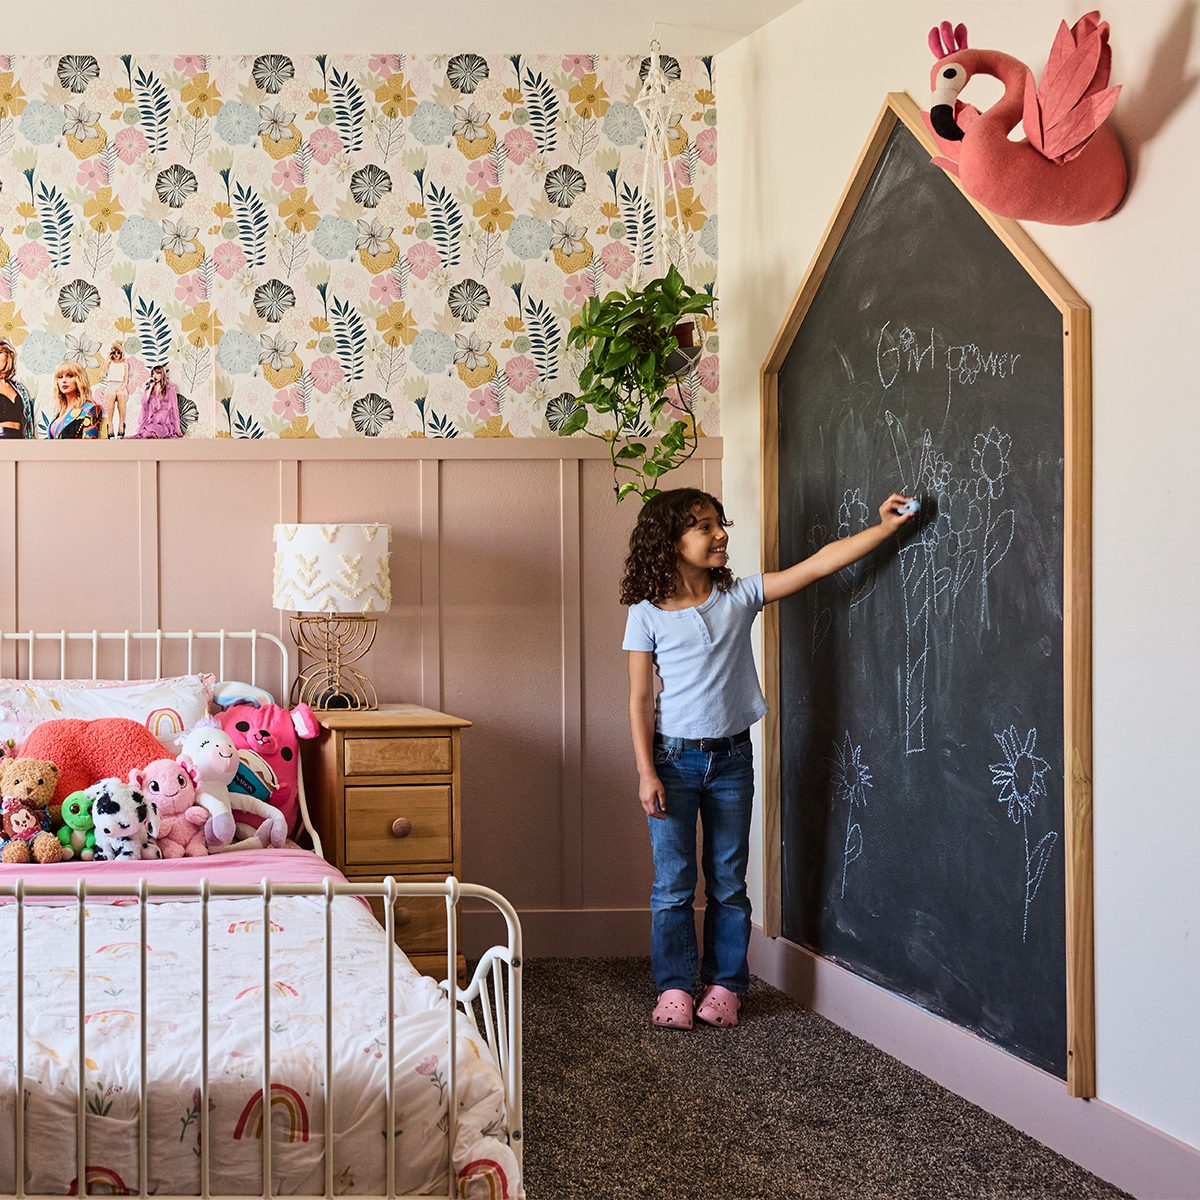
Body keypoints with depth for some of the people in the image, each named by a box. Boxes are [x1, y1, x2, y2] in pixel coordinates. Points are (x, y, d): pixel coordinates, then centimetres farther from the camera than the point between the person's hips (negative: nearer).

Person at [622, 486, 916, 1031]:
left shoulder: (740, 596, 0)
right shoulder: (647, 614, -6)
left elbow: (819, 562, -5)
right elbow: (640, 700, -5)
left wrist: (885, 527, -12)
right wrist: (646, 772, -11)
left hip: (732, 759, 2)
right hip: (675, 758, -2)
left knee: (729, 881, 9)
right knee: (673, 883, 3)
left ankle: (724, 985, 19)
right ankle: (674, 988, 14)